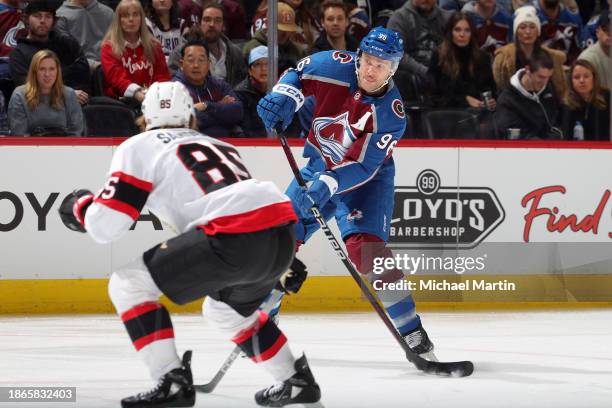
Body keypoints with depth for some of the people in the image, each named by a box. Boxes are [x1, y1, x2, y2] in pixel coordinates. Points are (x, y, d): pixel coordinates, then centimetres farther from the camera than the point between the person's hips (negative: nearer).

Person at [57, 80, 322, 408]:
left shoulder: (138, 147, 13)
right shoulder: (217, 144, 34)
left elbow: (105, 226, 5)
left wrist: (79, 205, 27)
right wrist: (279, 265, 48)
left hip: (236, 239, -7)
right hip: (282, 235, 7)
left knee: (129, 284, 5)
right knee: (225, 308, 36)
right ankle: (296, 381, 39)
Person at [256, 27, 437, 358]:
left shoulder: (391, 114, -27)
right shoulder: (338, 66, -19)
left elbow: (361, 167, -30)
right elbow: (299, 73, -2)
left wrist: (327, 185, -44)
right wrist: (283, 98, -22)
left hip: (366, 178, -5)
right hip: (319, 166, 5)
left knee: (364, 246, -26)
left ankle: (410, 330, -20)